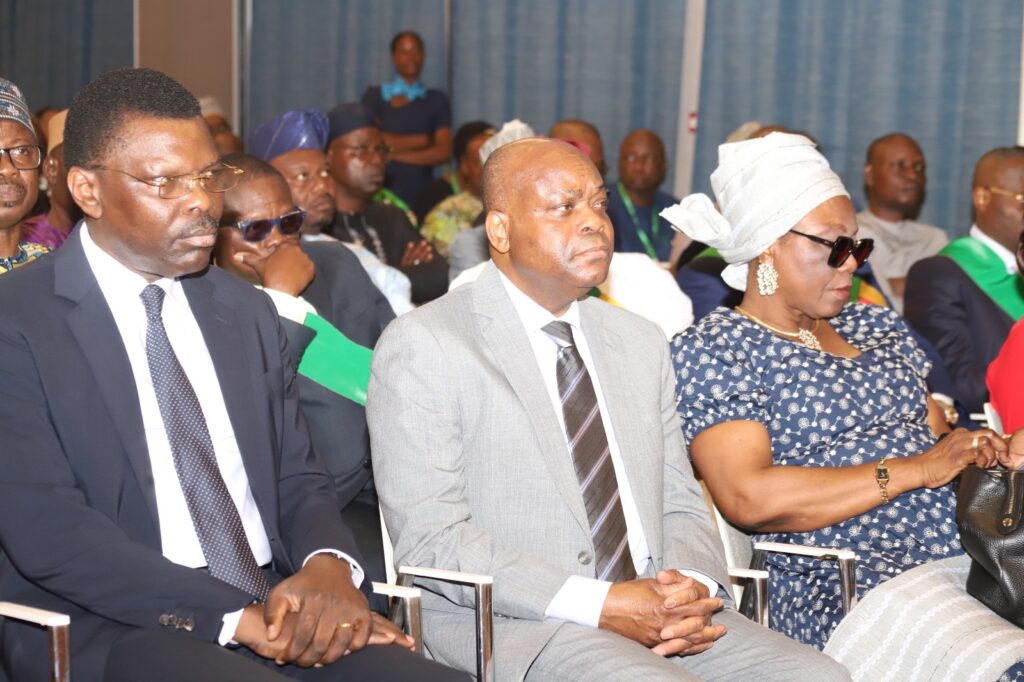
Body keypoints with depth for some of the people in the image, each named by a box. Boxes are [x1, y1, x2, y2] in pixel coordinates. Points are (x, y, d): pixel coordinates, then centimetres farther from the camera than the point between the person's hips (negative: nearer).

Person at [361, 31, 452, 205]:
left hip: (422, 194, 1)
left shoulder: (437, 100, 13)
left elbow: (444, 152, 2)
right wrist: (424, 140, 2)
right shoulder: (374, 96, 9)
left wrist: (395, 154, -4)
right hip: (383, 193, -1)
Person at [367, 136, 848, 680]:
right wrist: (600, 605, -19)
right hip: (513, 625, -6)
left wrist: (692, 585, -7)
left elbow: (679, 503, 18)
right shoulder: (422, 347, -3)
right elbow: (430, 537, -11)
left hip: (657, 612, 6)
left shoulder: (641, 343, 18)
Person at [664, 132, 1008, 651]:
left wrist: (970, 449, -2)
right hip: (847, 589, -6)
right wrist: (916, 470, -12)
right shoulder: (710, 349, 0)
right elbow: (748, 500, -13)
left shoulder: (876, 325, 21)